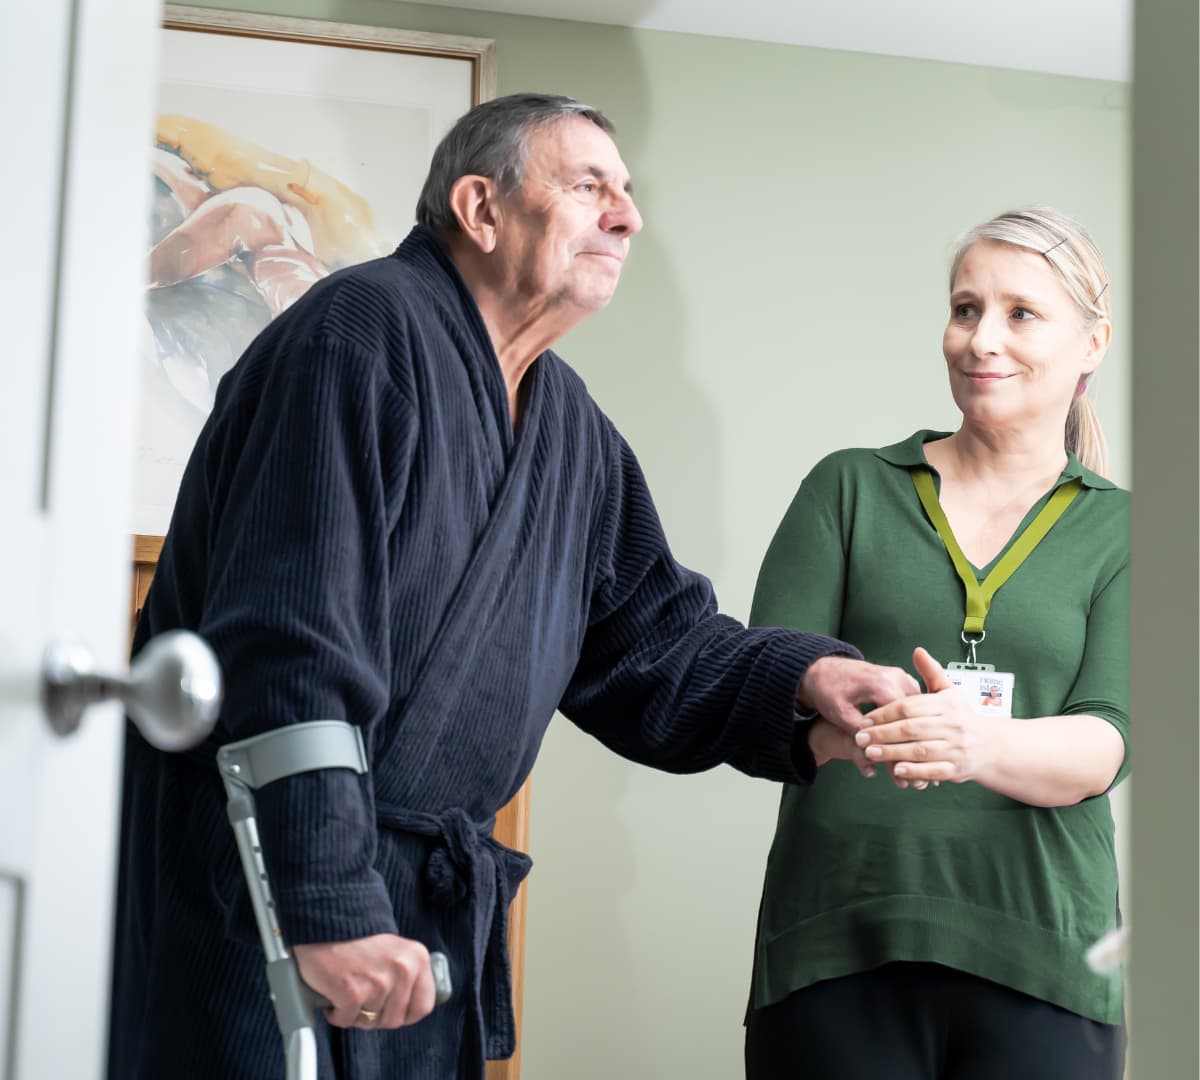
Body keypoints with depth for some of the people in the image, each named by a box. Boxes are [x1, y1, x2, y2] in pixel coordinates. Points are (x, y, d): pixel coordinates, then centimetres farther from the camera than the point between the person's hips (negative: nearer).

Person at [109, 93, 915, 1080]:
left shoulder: (571, 425, 14)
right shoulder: (367, 332, -16)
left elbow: (647, 640, 16)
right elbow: (289, 641, -24)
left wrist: (802, 681, -4)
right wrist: (330, 910, -27)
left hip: (427, 900, 9)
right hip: (260, 879, -9)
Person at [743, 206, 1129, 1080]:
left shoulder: (1118, 532, 10)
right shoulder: (849, 491, 10)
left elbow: (1105, 744, -4)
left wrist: (979, 744, -25)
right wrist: (851, 723, -23)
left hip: (1039, 967, 0)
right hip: (838, 943, 0)